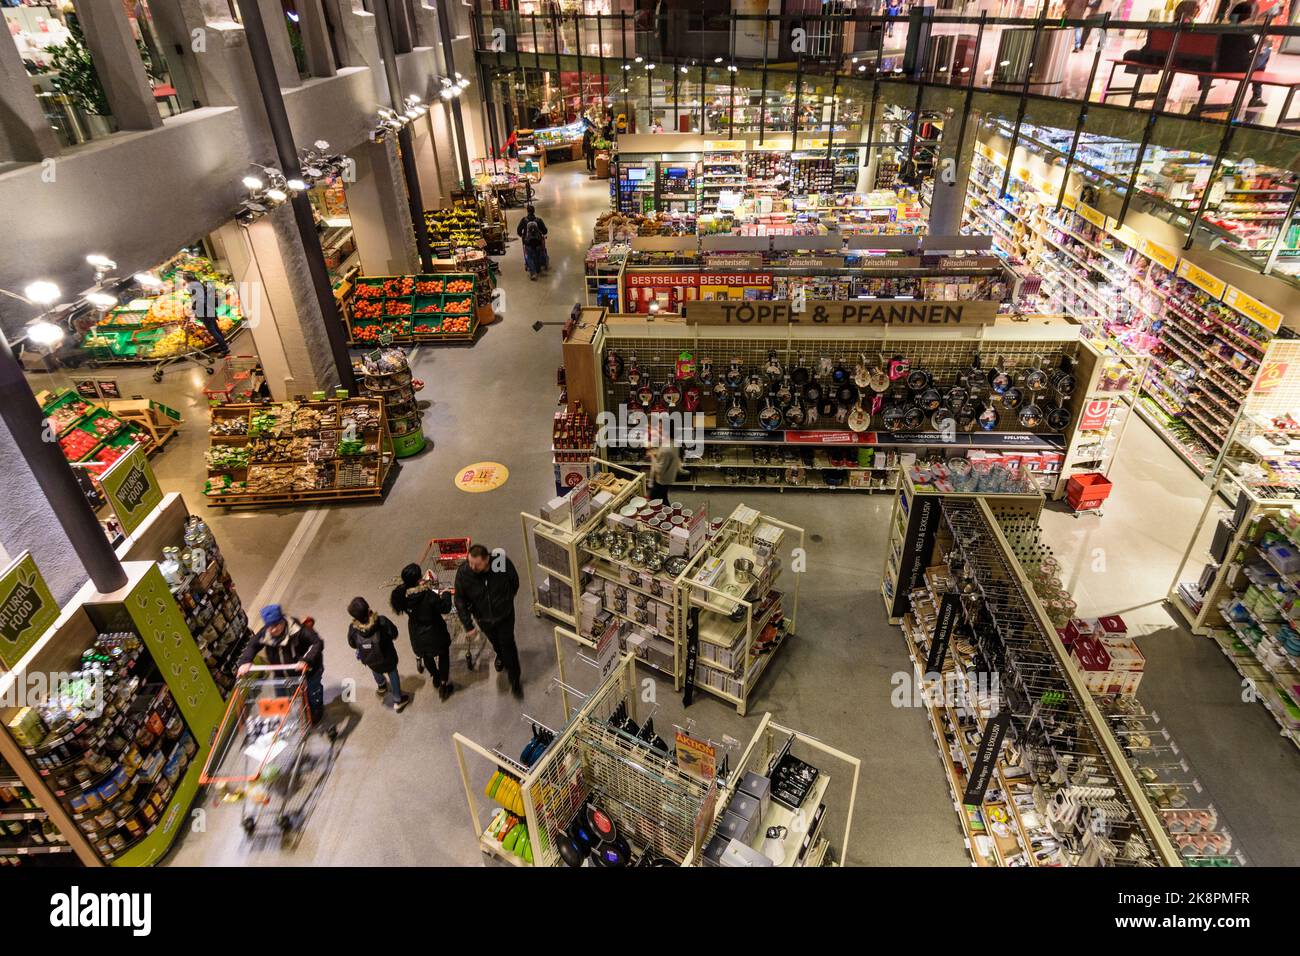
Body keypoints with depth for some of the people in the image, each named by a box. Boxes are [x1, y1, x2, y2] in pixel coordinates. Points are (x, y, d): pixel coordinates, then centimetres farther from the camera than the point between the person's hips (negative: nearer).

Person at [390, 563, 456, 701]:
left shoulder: (402, 594, -21)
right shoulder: (429, 595, -36)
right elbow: (445, 608, -22)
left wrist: (424, 584, 3)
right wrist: (446, 594, -3)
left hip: (417, 635, 5)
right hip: (434, 633, -5)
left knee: (426, 656, 32)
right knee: (443, 656, 22)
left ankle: (435, 677, 56)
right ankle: (444, 686, 31)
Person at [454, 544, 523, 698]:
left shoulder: (502, 563, -32)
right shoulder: (463, 573, -30)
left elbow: (514, 581, -8)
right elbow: (460, 601, -15)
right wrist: (468, 625, -13)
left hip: (505, 615, -2)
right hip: (483, 618, 2)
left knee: (508, 646, 10)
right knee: (494, 641, 28)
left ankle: (514, 680, 32)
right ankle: (500, 656, 63)